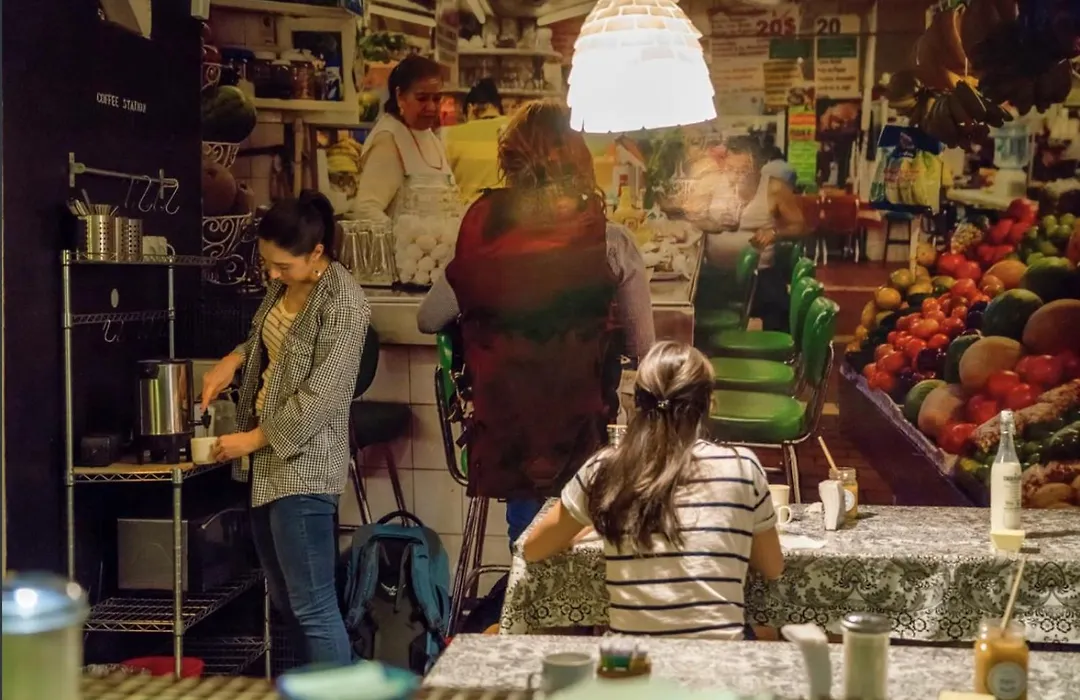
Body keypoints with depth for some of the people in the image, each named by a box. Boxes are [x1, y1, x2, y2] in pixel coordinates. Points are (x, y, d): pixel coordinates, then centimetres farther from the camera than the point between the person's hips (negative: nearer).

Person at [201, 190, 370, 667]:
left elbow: (322, 395, -21)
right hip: (268, 460, 9)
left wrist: (254, 438, -14)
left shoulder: (342, 303, -19)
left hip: (303, 466, -9)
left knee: (313, 608, -6)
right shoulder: (283, 285, 8)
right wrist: (235, 359, 5)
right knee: (284, 599, 17)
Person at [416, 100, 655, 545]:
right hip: (581, 438, -2)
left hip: (506, 438, 2)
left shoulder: (483, 239, -6)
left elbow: (428, 319, 7)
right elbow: (643, 349, -4)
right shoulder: (610, 245, -12)